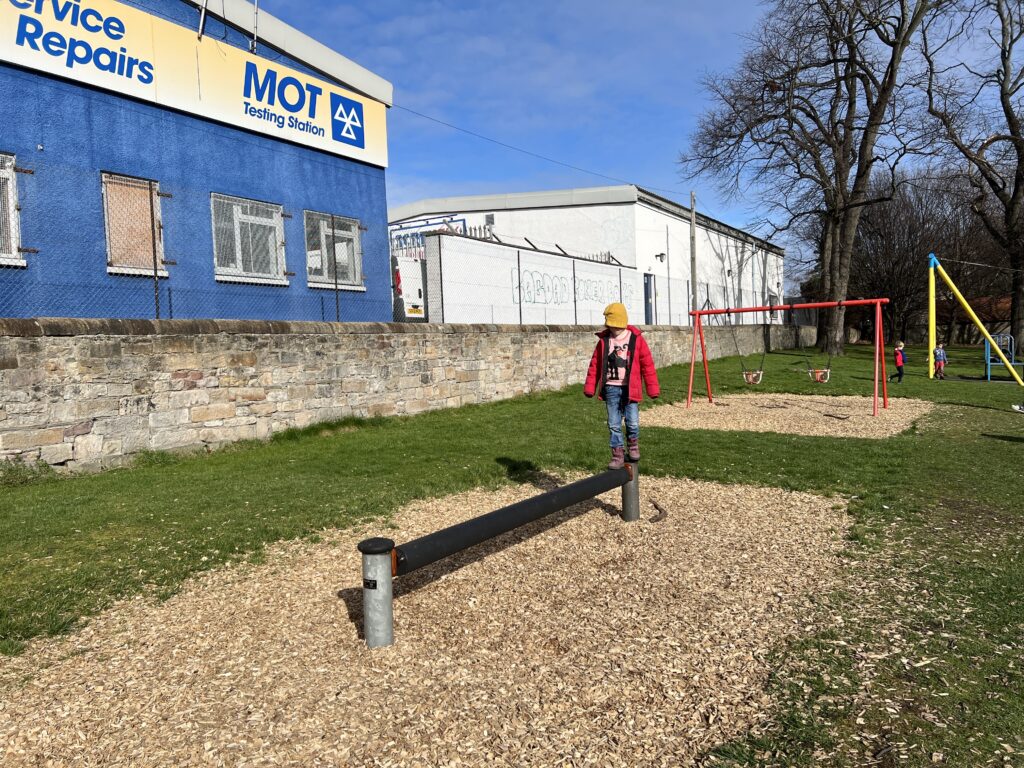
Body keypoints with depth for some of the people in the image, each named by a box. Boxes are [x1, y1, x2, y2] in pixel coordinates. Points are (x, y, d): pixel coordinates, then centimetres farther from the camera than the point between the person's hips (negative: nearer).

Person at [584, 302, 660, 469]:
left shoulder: (636, 339, -2)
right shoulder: (604, 340, 4)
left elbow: (647, 364, -1)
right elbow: (595, 365, 7)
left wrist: (653, 388, -3)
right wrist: (590, 387, 4)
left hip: (630, 388, -2)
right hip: (611, 388, 2)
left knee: (632, 422, -6)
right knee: (613, 424, 5)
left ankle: (633, 444, 23)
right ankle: (618, 454, 15)